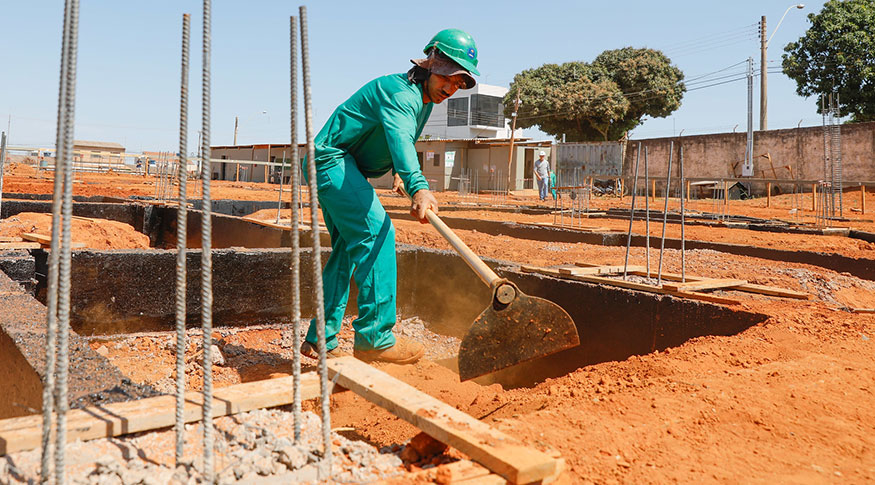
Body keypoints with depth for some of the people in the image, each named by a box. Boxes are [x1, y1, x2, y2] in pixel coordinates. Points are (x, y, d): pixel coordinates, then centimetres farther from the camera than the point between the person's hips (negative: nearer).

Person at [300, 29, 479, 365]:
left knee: (347, 248, 10)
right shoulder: (401, 92, -21)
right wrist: (418, 188, -56)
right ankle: (374, 337, -21)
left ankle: (320, 339, 17)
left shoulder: (425, 99, 11)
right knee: (376, 233, -21)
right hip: (333, 159, -10)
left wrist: (397, 171, 13)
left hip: (340, 168, 10)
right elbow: (400, 138, -41)